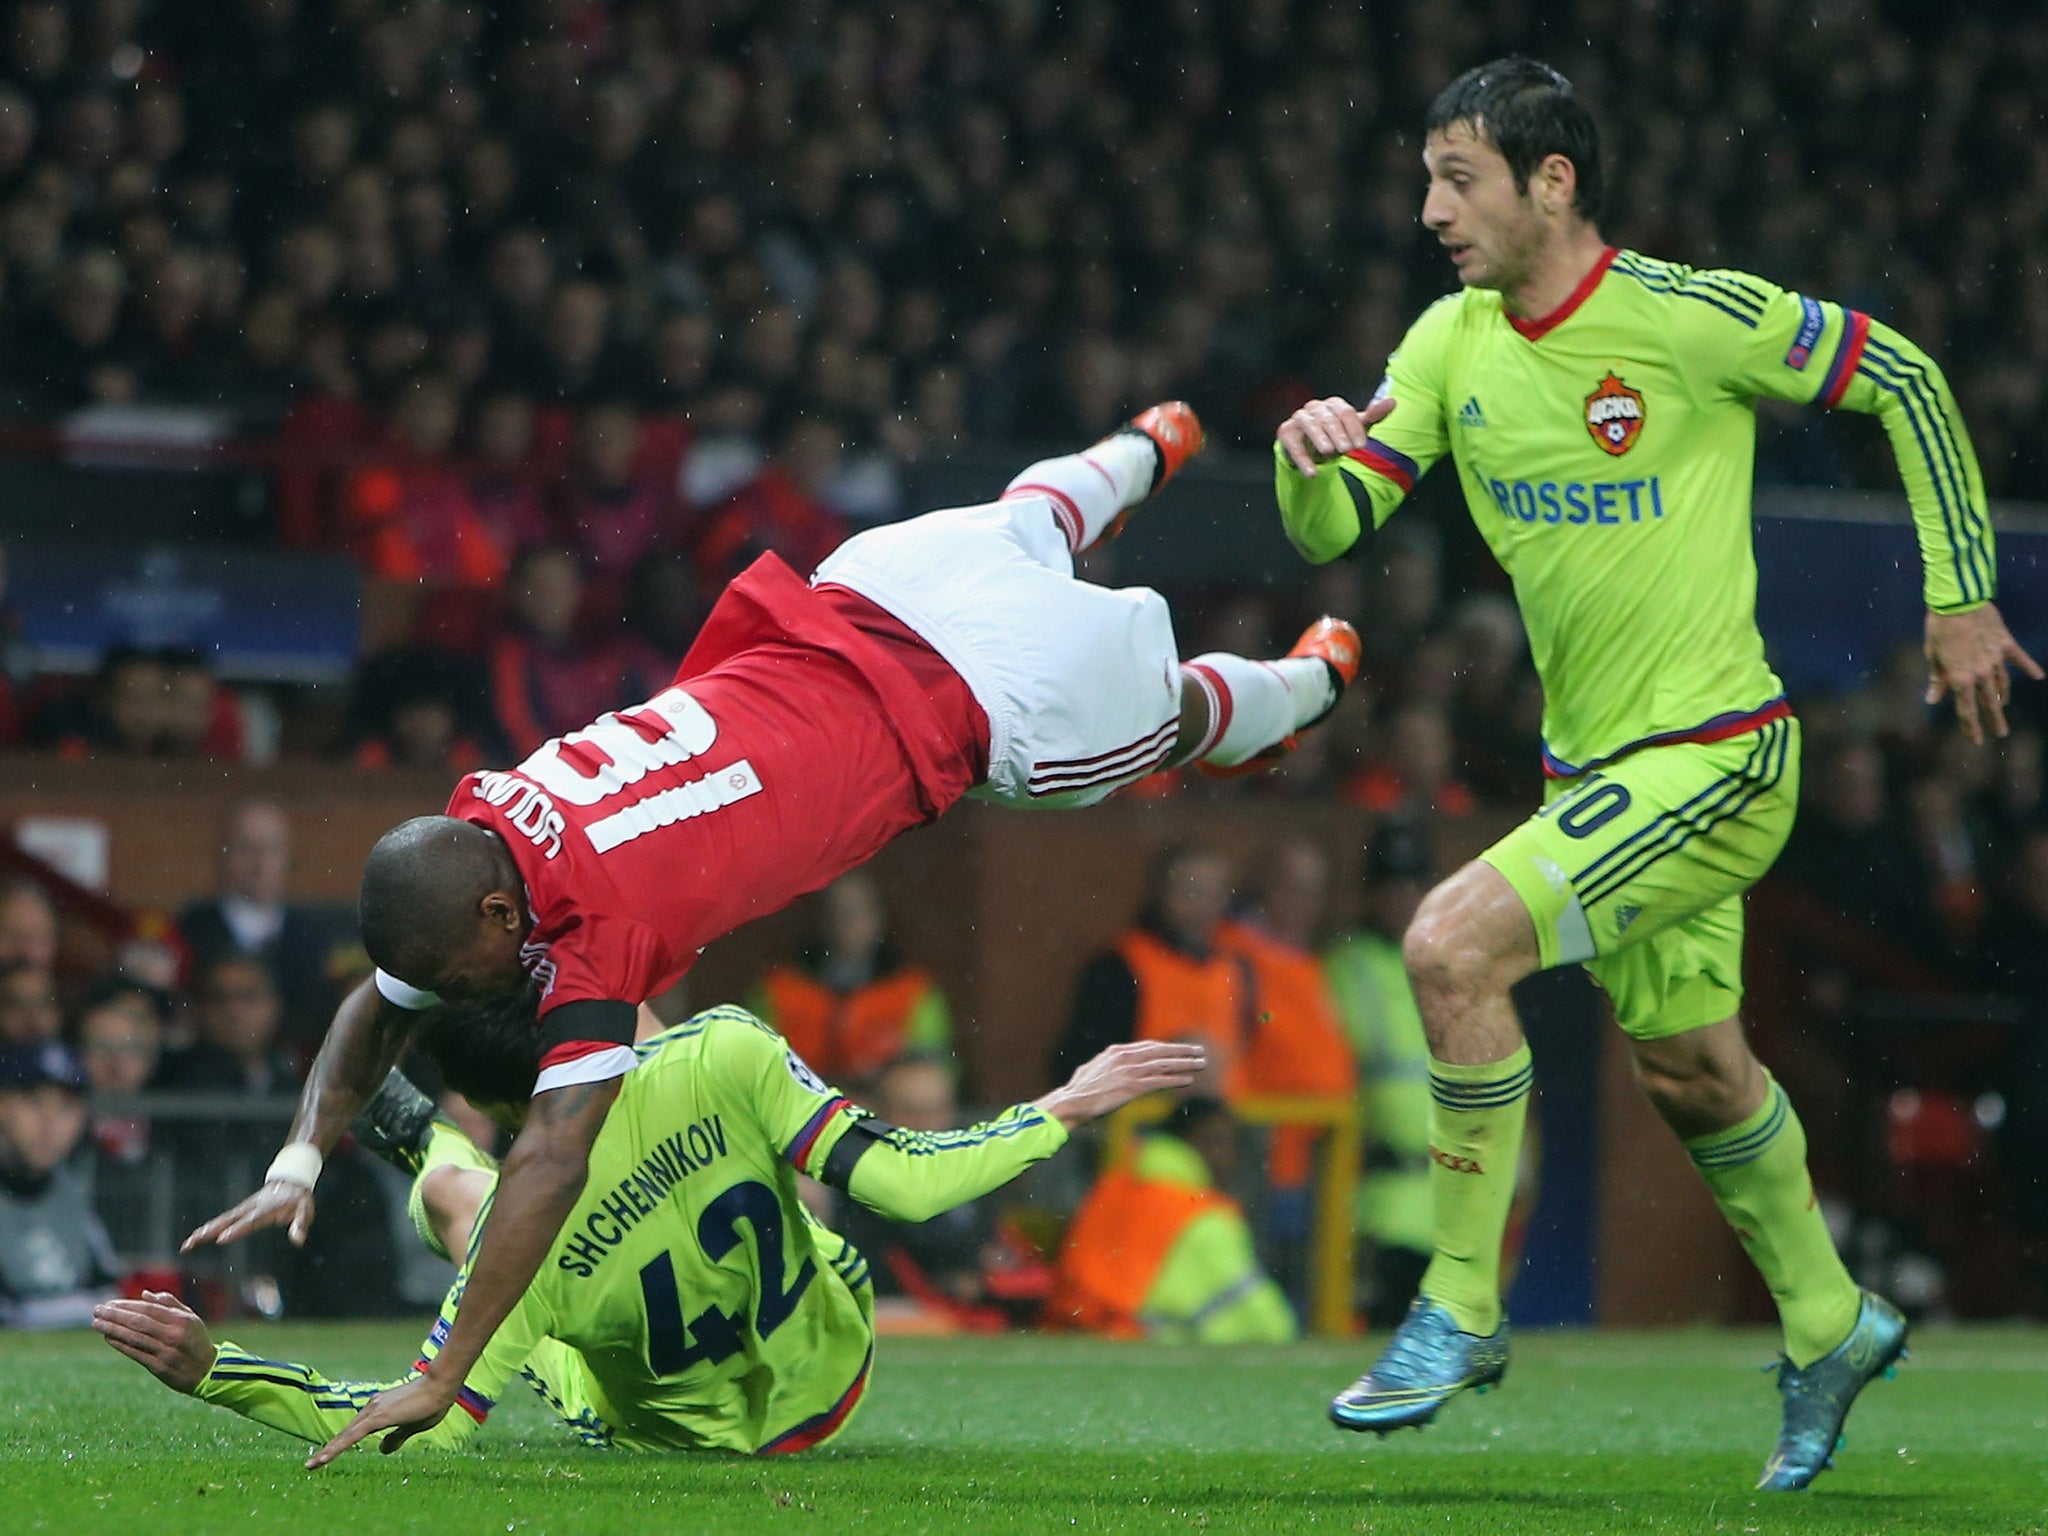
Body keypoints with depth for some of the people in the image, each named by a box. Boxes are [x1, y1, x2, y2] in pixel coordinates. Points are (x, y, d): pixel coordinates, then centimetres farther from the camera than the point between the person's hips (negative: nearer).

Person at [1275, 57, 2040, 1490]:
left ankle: (1462, 1308, -10)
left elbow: (1906, 378, -6)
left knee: (1452, 943, -22)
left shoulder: (1690, 316, -17)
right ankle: (1828, 1326, 41)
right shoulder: (1452, 345, 1)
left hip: (1715, 757, -7)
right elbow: (1333, 528, -1)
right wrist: (1312, 462, -25)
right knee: (1690, 1069, 19)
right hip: (1591, 762, 7)